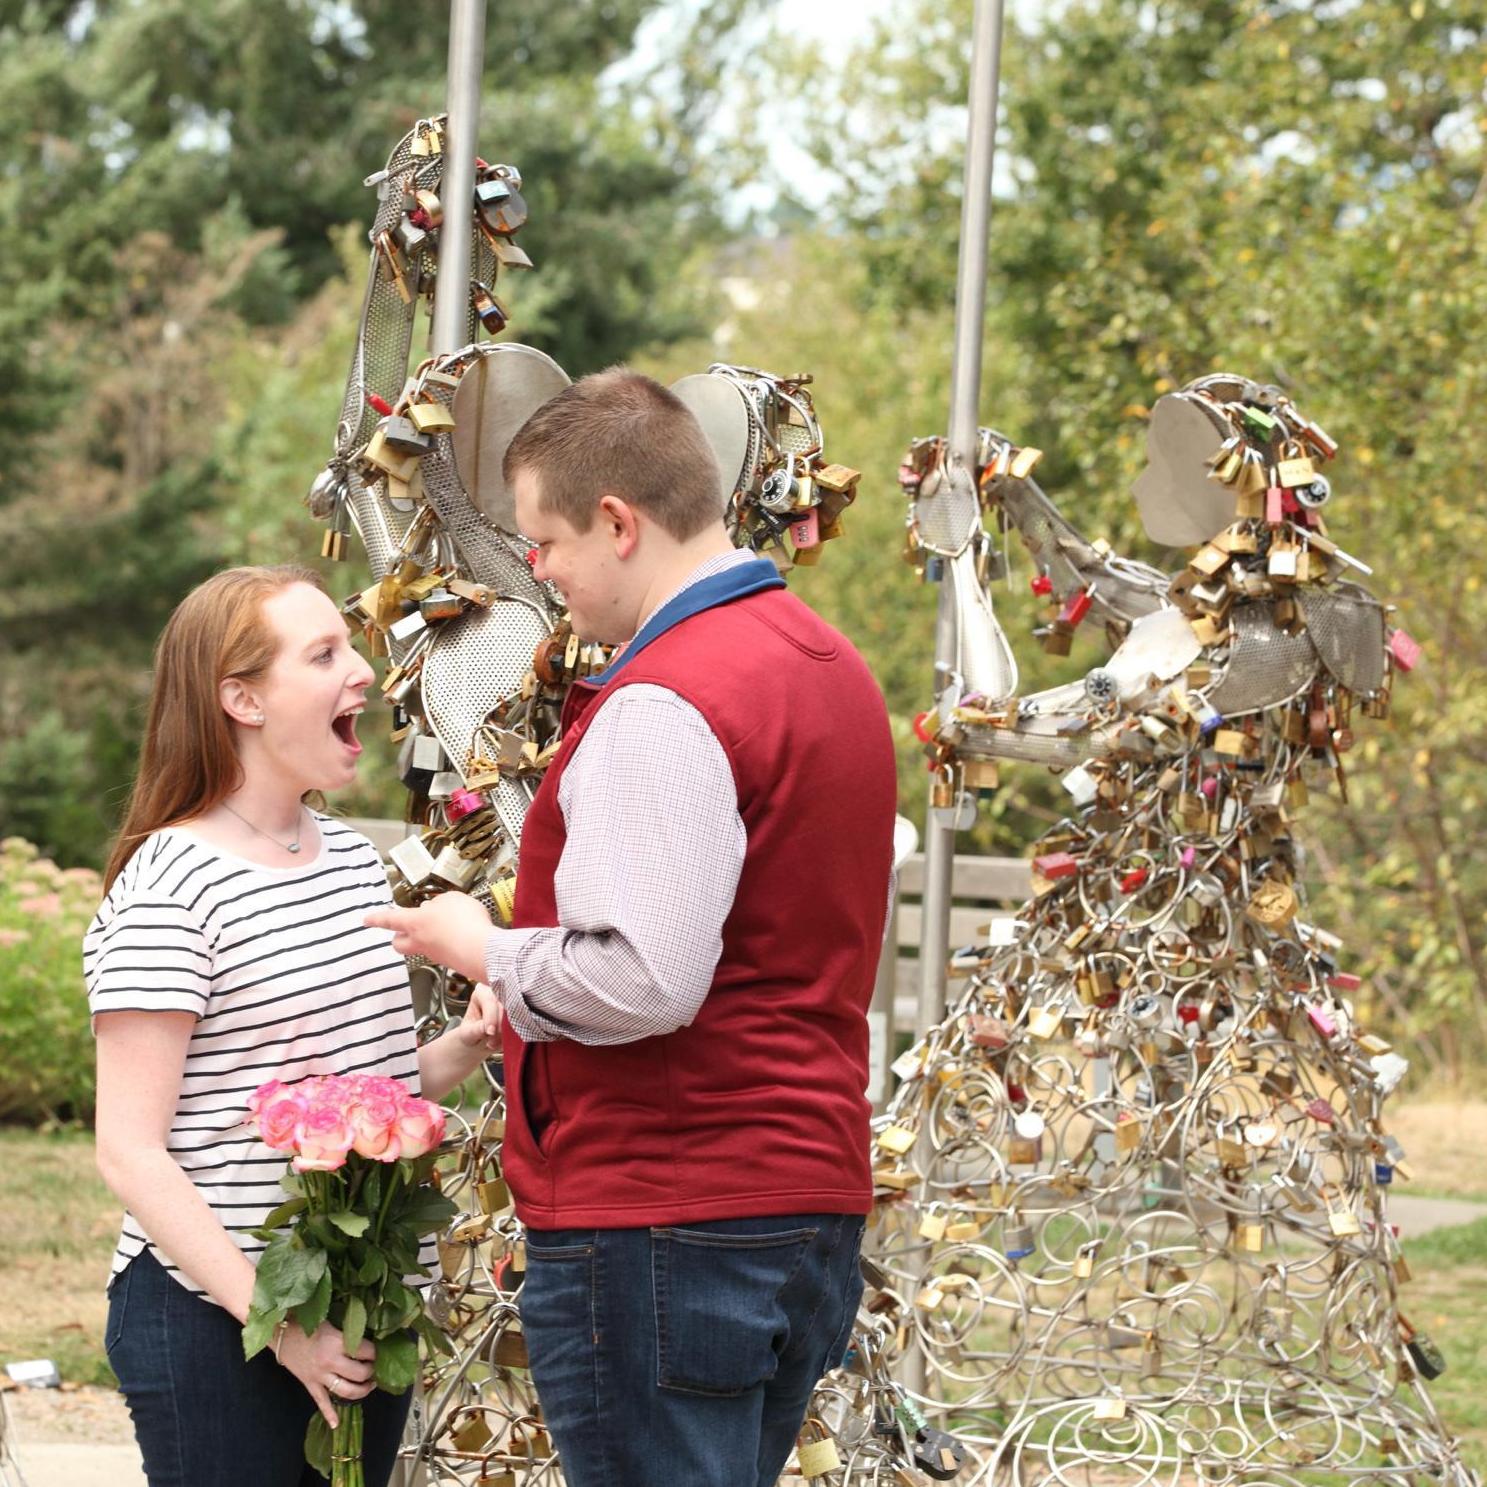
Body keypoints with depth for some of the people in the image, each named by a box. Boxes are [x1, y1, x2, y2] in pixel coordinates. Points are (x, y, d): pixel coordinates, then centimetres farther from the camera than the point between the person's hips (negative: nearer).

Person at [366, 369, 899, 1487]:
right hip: (816, 1204, 10)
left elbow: (640, 981, -25)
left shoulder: (659, 710, -17)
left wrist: (483, 951, -6)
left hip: (662, 1219, -9)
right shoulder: (836, 670, 14)